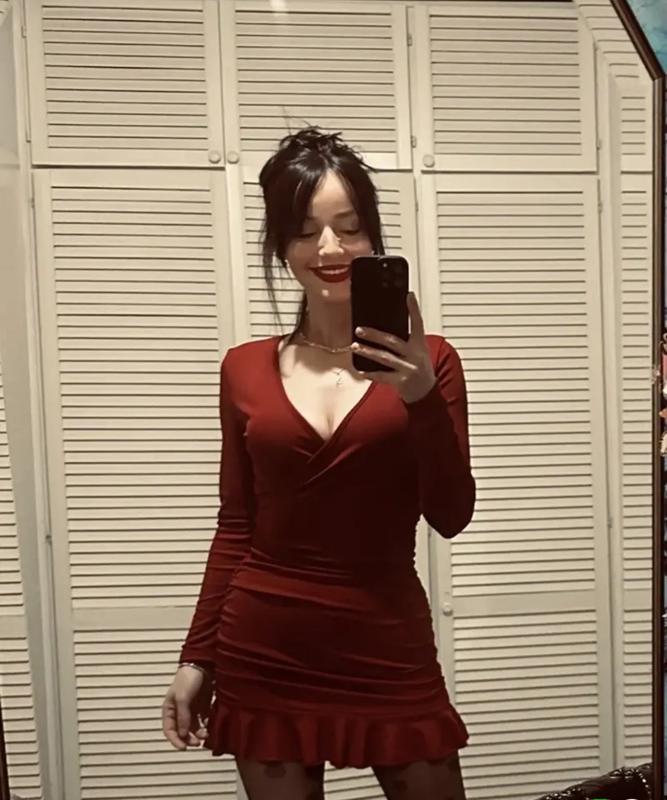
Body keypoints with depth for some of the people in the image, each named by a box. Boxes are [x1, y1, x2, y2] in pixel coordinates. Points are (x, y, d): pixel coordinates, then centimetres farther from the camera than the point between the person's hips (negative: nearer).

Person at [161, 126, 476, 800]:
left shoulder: (425, 362, -3)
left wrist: (421, 398, -23)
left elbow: (451, 517, -9)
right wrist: (197, 656, 7)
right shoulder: (246, 368, 1)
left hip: (388, 645, -1)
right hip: (265, 653, 1)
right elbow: (235, 526, 7)